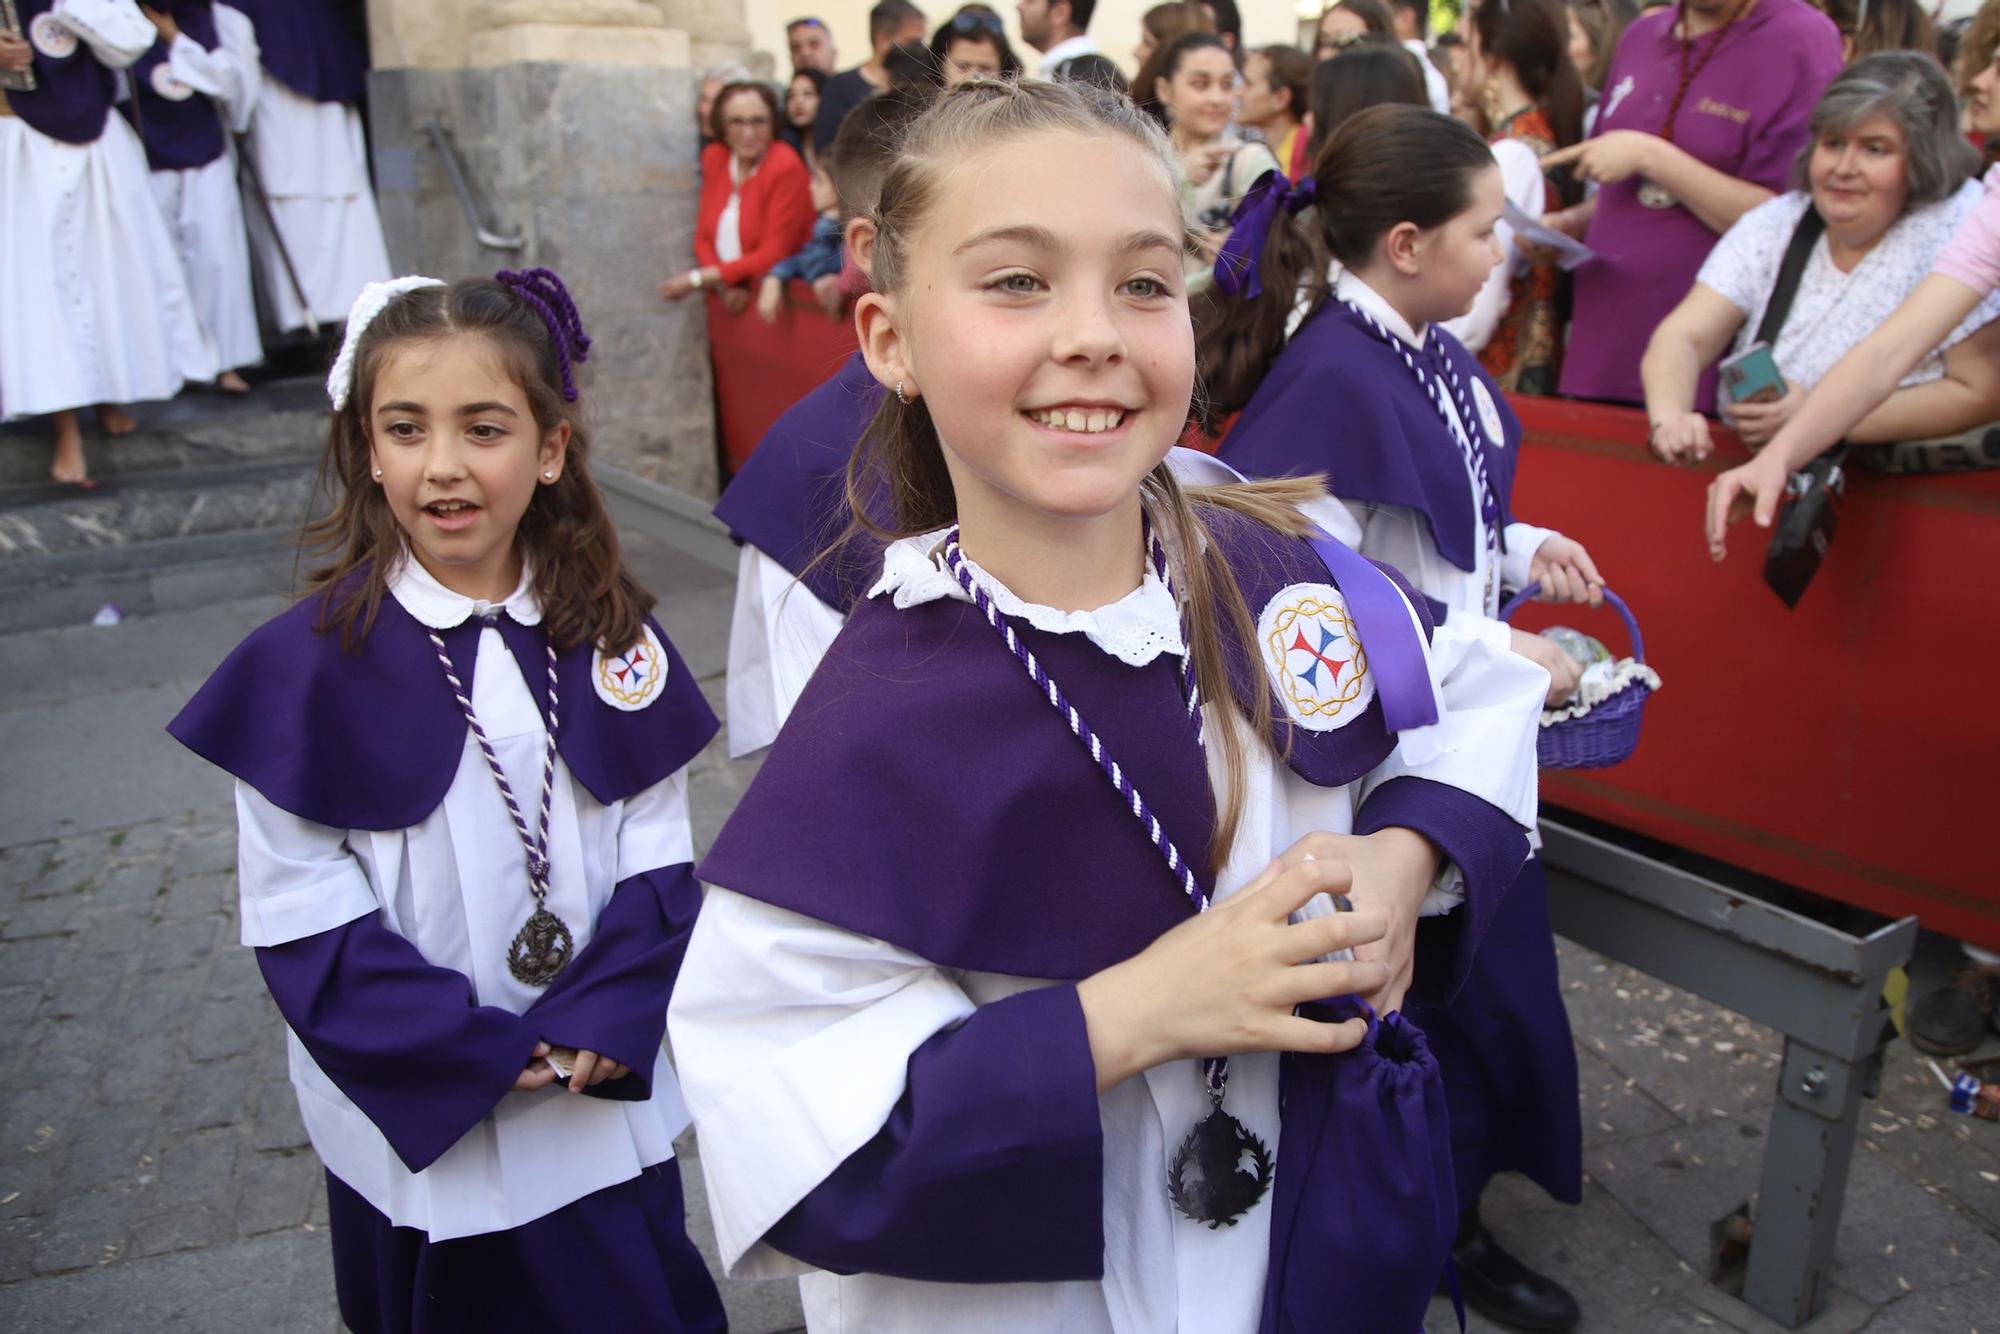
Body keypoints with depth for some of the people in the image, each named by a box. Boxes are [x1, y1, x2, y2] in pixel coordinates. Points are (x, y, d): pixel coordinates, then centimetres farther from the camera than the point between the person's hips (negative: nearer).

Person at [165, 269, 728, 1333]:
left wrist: (595, 1028, -15)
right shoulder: (306, 665, -13)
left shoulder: (610, 639, -5)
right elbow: (300, 916, -12)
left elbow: (658, 855, -3)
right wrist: (483, 1051, -17)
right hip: (420, 1140, -2)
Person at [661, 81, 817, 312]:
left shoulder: (785, 166, -13)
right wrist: (724, 285, -13)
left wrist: (697, 278, -16)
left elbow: (774, 255, -15)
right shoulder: (713, 157, 6)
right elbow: (704, 236, 8)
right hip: (730, 302, 4)